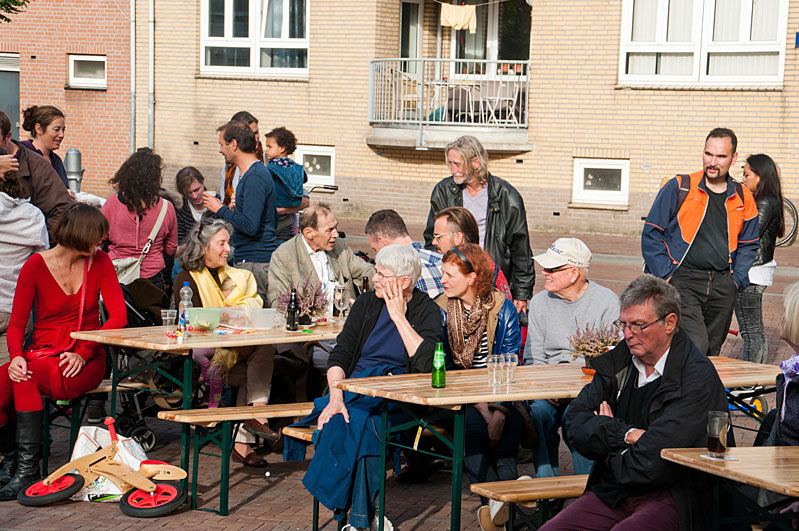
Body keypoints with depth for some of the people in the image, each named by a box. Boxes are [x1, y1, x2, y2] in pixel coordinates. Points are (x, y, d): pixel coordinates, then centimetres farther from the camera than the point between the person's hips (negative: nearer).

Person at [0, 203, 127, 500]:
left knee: (24, 380, -32)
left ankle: (28, 471, -27)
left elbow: (118, 316, -3)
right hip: (42, 352, 2)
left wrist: (83, 353, -16)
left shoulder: (99, 262, 4)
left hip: (85, 362, -1)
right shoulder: (36, 266, 0)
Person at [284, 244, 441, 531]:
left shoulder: (427, 311, 1)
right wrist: (336, 397, -15)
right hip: (354, 390, 3)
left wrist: (399, 317, -11)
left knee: (362, 420, -33)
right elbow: (339, 356, 4)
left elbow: (427, 363, -16)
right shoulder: (367, 303, 11)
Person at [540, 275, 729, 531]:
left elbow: (651, 464, -18)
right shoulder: (617, 361, 10)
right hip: (611, 494, 6)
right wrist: (626, 434, -13)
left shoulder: (698, 378, -12)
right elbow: (575, 425, 2)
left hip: (672, 500, -6)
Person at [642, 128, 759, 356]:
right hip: (681, 280, -4)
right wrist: (666, 275, -8)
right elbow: (651, 234, 0)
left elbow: (748, 245, 22)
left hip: (722, 285, 4)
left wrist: (736, 281, 8)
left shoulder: (743, 198, 12)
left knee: (712, 352, 8)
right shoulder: (678, 188, 0)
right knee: (695, 348, -21)